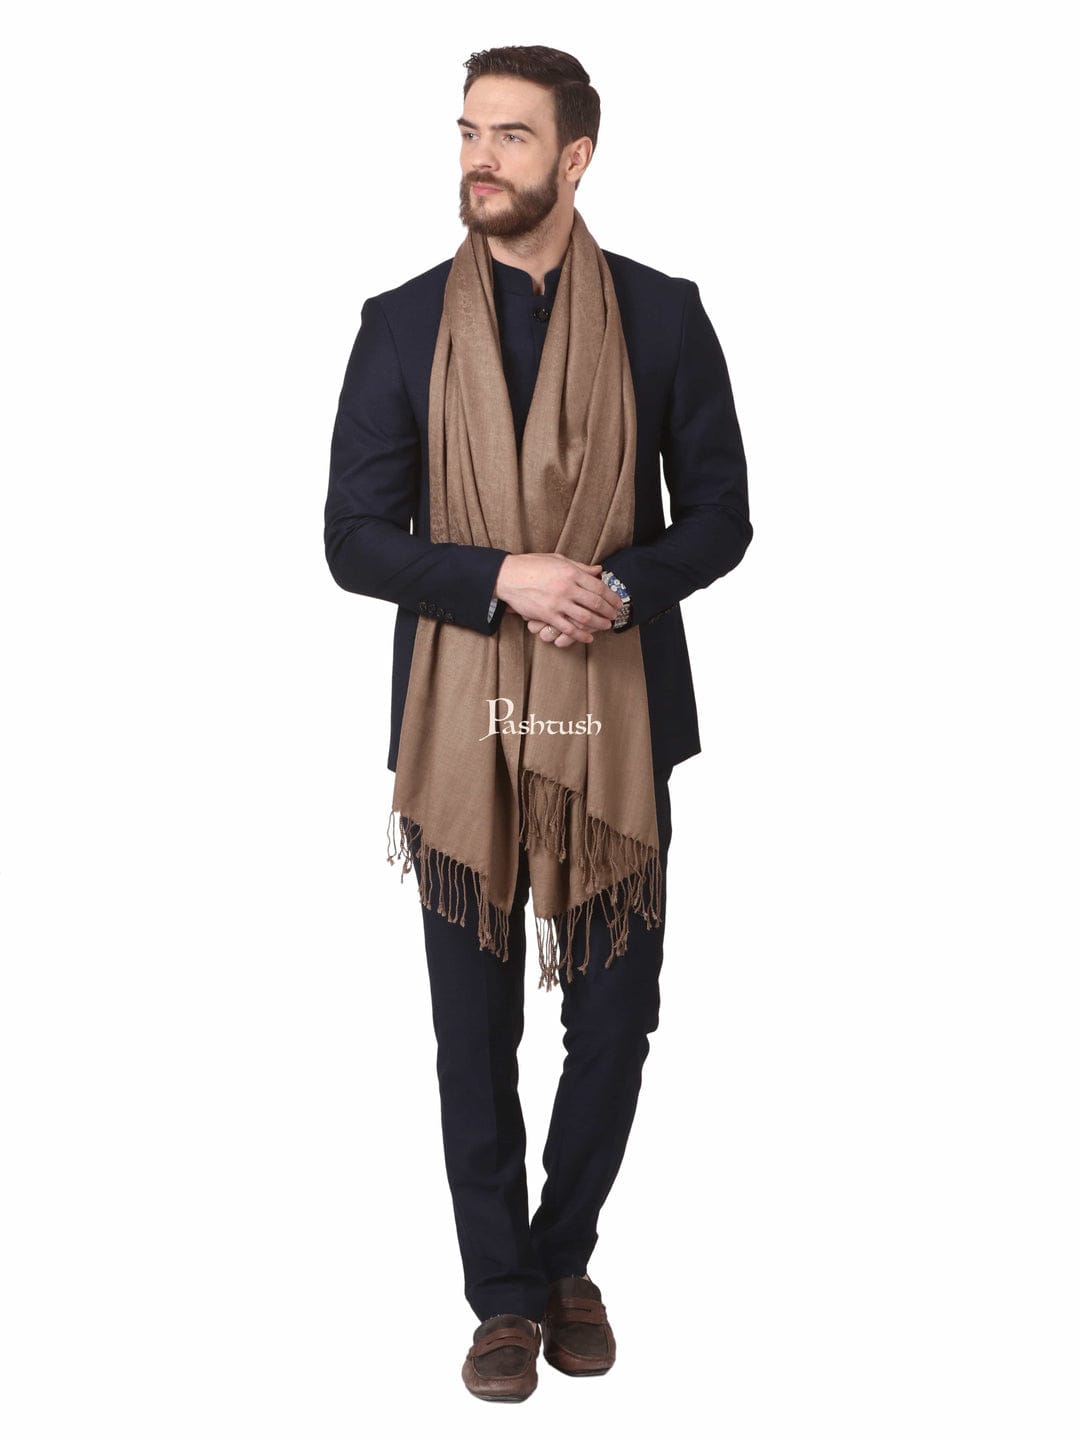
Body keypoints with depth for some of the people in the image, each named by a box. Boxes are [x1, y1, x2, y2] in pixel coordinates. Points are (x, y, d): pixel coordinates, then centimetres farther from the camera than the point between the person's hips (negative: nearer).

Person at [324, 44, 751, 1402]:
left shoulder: (663, 315, 1)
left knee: (613, 1019, 10)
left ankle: (565, 1256, 35)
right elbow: (354, 539, -2)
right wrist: (503, 578, -18)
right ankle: (505, 1292, 28)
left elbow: (719, 516, 3)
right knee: (477, 1034, 9)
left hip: (617, 724, 1)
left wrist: (621, 587, -16)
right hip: (461, 729, 0)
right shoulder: (403, 324, 1)